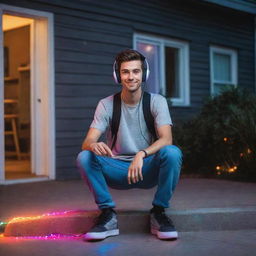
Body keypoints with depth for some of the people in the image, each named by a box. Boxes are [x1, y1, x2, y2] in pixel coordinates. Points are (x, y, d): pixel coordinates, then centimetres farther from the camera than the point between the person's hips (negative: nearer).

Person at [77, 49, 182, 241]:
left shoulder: (157, 101, -5)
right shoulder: (106, 104, -3)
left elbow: (166, 139, -19)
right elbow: (87, 142, -13)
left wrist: (141, 154, -39)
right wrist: (94, 145, -39)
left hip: (148, 169, -1)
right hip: (117, 171, 1)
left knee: (172, 153, -32)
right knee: (84, 157, -26)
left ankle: (158, 213, -13)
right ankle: (108, 214, -12)